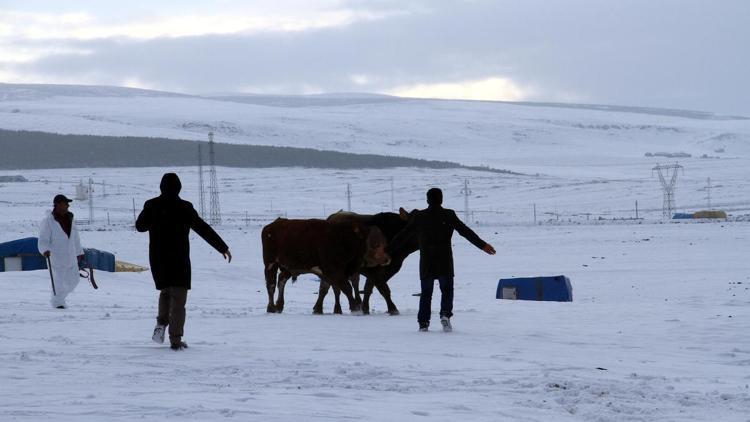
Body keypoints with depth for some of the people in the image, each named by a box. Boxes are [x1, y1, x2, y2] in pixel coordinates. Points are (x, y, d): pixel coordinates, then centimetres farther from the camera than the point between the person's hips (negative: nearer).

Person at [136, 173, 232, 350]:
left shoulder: (151, 206, -2)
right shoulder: (184, 208, -10)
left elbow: (140, 226, 14)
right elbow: (204, 229, -9)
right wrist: (223, 248, -3)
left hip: (157, 259, 3)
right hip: (179, 260, -3)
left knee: (165, 291, 25)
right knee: (178, 299, 3)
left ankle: (161, 323, 4)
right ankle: (175, 339, -2)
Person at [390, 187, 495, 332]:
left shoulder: (419, 217, 1)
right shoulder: (449, 215, -3)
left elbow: (403, 235, 6)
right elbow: (466, 232, -6)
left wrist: (388, 249, 17)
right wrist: (483, 245, -3)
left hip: (426, 263, 1)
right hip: (445, 263, -1)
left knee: (426, 293, 11)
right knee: (447, 290, 10)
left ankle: (423, 323, 5)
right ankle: (445, 314, -14)